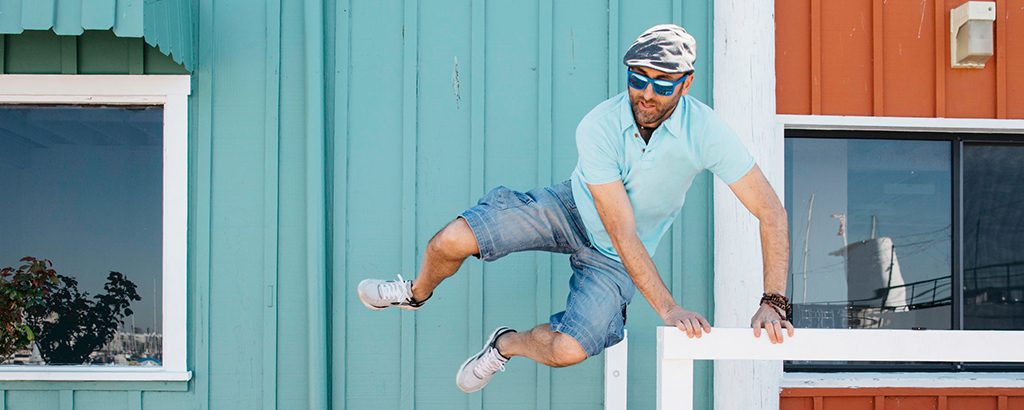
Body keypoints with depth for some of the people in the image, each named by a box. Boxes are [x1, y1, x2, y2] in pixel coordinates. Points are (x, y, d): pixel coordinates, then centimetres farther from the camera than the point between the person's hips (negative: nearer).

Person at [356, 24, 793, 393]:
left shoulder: (705, 130, -29)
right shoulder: (597, 128, -29)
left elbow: (771, 211, -24)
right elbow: (622, 231, -30)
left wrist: (773, 301, -31)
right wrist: (667, 308, -35)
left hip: (612, 259, 0)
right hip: (573, 209, 0)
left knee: (569, 350, -22)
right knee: (451, 241, -16)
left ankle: (507, 343, 17)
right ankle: (417, 293, 23)